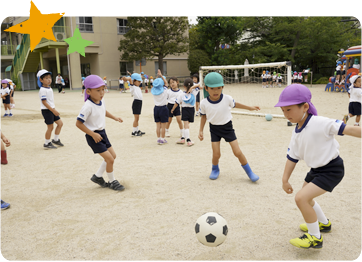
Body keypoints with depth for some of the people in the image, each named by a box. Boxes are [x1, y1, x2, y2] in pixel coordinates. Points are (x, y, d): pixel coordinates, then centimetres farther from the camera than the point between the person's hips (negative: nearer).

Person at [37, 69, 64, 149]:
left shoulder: (50, 88, 11)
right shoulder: (42, 90, -17)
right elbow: (44, 102, -21)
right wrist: (53, 110, -23)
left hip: (52, 110, 9)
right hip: (46, 110, -9)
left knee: (60, 123, 10)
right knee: (50, 127, -3)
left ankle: (55, 139, 23)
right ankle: (47, 143, 11)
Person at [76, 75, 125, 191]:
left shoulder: (101, 101, 0)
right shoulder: (88, 106, -25)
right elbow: (78, 123, -24)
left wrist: (114, 117, 16)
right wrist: (93, 134, -26)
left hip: (102, 133, 9)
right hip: (94, 136, -9)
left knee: (113, 155, 14)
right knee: (109, 159, -8)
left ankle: (98, 176, 29)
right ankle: (112, 181, 14)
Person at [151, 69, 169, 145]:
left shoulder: (153, 91, -2)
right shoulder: (164, 90, -11)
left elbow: (155, 85, 17)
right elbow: (166, 83, 5)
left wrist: (159, 76, 15)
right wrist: (161, 76, 8)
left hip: (156, 108, 4)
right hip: (163, 108, -4)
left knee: (158, 125, 12)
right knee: (163, 126, 3)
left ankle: (158, 138, 18)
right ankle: (162, 139, 8)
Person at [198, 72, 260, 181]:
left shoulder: (227, 98, -15)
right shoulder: (204, 103, -15)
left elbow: (234, 104, 7)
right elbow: (203, 116, 3)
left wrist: (250, 108, 14)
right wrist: (201, 131, 1)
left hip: (227, 127, 0)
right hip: (214, 129, 0)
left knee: (238, 152, -3)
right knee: (216, 154, -4)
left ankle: (249, 172, 17)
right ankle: (215, 169, 29)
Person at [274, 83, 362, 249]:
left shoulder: (320, 123, -24)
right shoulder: (296, 133, 0)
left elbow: (347, 129, -27)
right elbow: (292, 157, 6)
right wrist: (285, 179, 6)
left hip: (332, 169, -9)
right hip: (316, 169, 9)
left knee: (301, 198, -18)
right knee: (305, 197, 26)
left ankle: (315, 238, 3)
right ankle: (323, 223, 52)